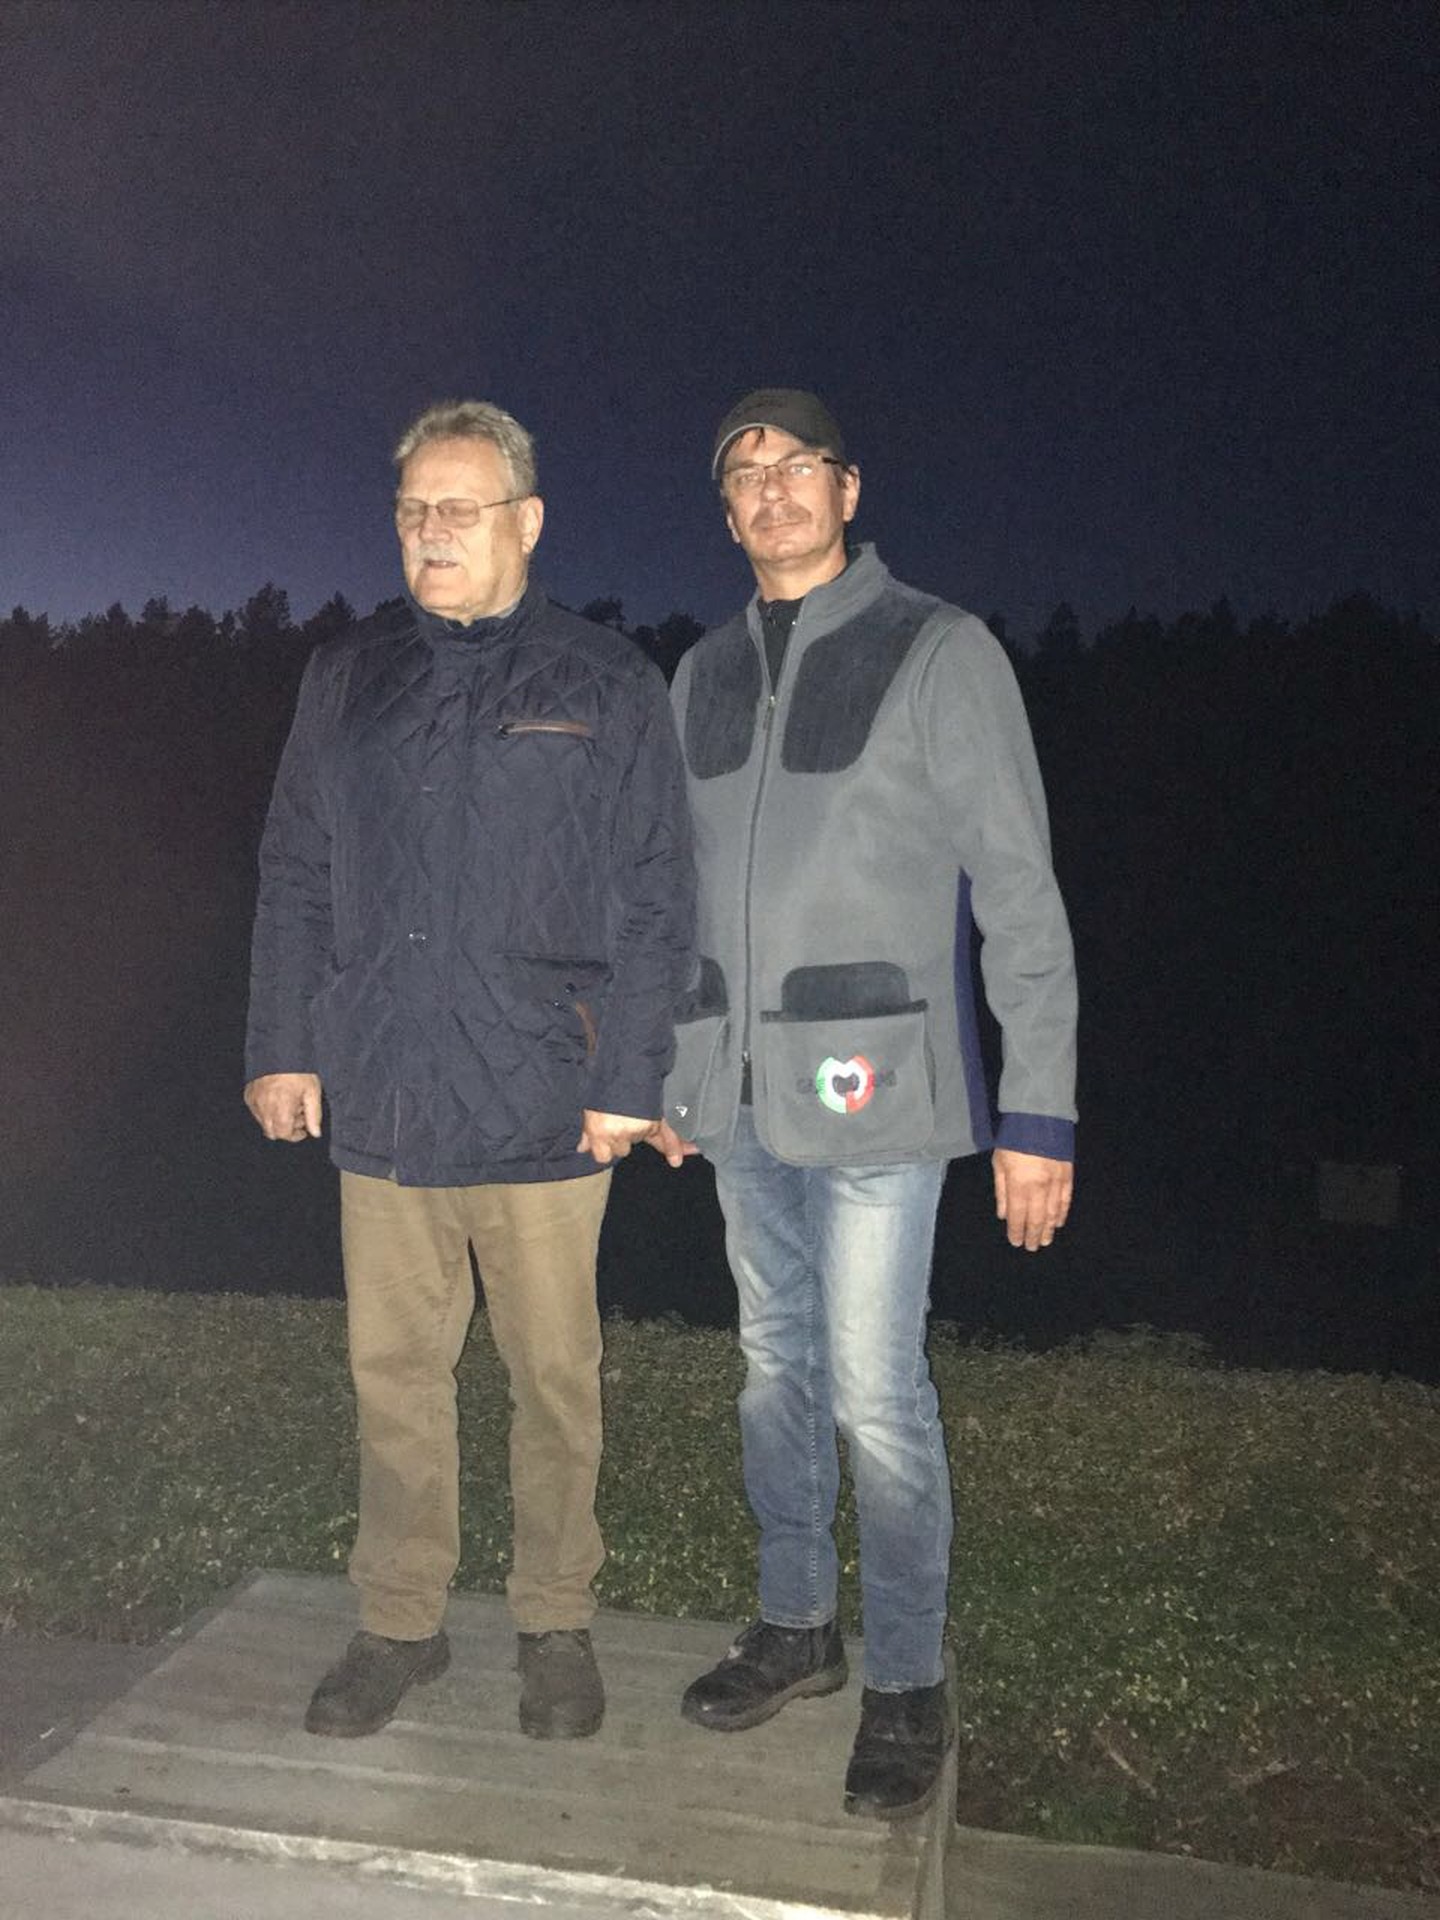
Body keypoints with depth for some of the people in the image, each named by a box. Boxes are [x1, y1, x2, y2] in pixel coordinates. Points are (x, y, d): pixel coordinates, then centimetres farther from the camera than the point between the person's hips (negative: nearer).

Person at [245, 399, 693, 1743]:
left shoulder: (604, 686, 0)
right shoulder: (345, 679, 10)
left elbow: (653, 905, -3)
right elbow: (295, 877, 13)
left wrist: (628, 1079, -8)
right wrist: (282, 1047, 8)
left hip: (543, 1112, -3)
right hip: (379, 1101, 3)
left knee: (552, 1376, 9)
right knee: (391, 1371, 12)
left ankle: (555, 1624, 28)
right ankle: (399, 1622, 31)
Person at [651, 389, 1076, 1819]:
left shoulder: (941, 653, -4)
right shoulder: (705, 674, 12)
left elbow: (1020, 897, -7)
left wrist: (1038, 1110, -11)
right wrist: (665, 1071, 17)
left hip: (872, 1086, -5)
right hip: (738, 1091, 5)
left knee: (875, 1387, -2)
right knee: (777, 1361, 14)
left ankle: (907, 1681, 17)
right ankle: (795, 1623, 31)